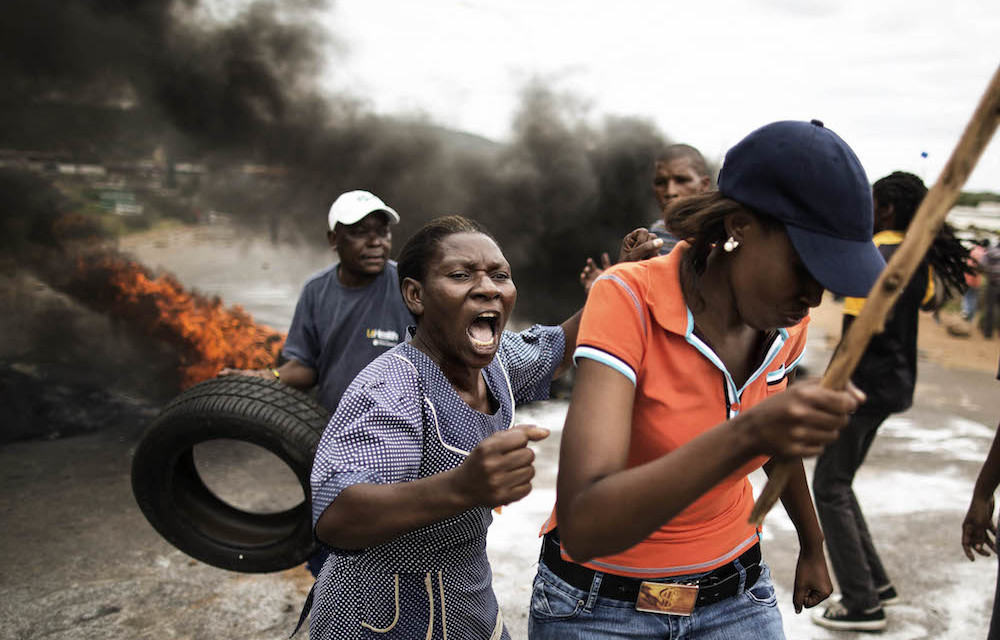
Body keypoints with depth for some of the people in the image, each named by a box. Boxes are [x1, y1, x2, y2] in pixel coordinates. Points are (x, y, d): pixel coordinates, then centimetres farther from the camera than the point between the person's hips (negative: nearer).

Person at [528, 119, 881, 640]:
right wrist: (745, 435, -46)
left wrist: (812, 545, 25)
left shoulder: (788, 324, -9)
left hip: (736, 595, 5)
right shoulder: (627, 298, -27)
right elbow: (583, 526, -36)